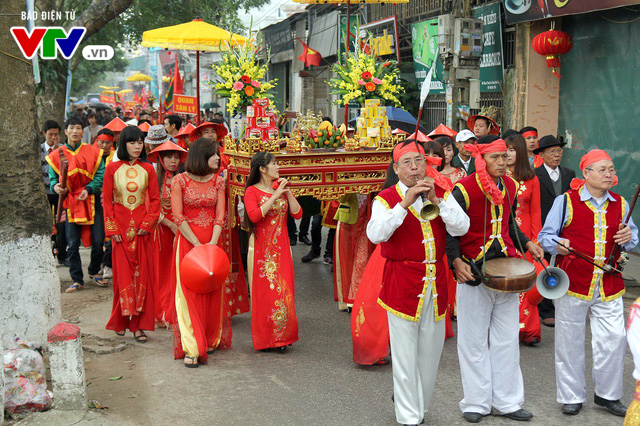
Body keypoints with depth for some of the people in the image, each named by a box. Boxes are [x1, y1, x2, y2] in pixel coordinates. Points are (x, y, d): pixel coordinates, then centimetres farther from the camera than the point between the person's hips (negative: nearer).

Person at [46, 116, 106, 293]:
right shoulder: (56, 155, 5)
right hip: (70, 201, 1)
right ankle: (77, 280, 10)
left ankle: (94, 272, 24)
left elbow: (101, 175, 0)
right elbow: (53, 177, 9)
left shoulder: (93, 152, 3)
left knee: (98, 241, -1)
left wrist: (89, 189, -15)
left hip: (92, 200, 0)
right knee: (72, 244, 0)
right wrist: (55, 186, -14)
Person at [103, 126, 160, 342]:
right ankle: (121, 321, 14)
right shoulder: (113, 169, 1)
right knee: (122, 273, 1)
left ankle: (139, 324, 6)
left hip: (142, 226, 1)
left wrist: (147, 224, -7)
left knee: (142, 273, 0)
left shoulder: (147, 169, 4)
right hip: (120, 225, -1)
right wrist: (112, 229, -6)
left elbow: (155, 200, 5)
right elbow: (107, 201, 2)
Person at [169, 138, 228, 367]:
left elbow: (220, 216, 2)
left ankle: (209, 340, 22)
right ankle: (191, 348, -7)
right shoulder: (180, 181, -4)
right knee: (189, 292, -7)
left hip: (212, 240, 4)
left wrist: (211, 245, -11)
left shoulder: (218, 181, 7)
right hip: (187, 241, -3)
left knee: (211, 292, 7)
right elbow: (178, 217, -8)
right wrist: (198, 245, -13)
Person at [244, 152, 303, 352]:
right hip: (261, 249, -4)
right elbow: (254, 215, -21)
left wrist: (287, 192, -6)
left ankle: (281, 336, 12)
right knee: (263, 292, -2)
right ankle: (264, 339, 8)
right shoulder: (252, 191, -4)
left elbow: (297, 214, 3)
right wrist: (275, 196, -18)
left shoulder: (281, 189, 11)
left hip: (281, 248, 5)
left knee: (283, 289, 2)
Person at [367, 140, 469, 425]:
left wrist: (436, 200, -17)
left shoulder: (441, 194, 8)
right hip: (402, 282, -4)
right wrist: (405, 203, -27)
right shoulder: (387, 198, -4)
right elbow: (375, 234, -22)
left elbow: (461, 227, -6)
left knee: (431, 350, 13)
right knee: (405, 354, 0)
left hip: (435, 281, 4)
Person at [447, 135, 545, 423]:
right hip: (473, 272, -5)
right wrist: (456, 261, -24)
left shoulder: (510, 186, 7)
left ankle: (506, 401, 23)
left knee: (507, 340, 11)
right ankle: (476, 403, 19)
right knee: (474, 342, 5)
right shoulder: (464, 189, -12)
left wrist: (526, 243, 7)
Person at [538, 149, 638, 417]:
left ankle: (607, 395, 23)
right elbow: (545, 236, 1)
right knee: (570, 342, 6)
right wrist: (557, 244, -20)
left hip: (609, 285, 3)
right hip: (572, 283, -3)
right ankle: (572, 396, 22)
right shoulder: (566, 201, -2)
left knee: (614, 340, 2)